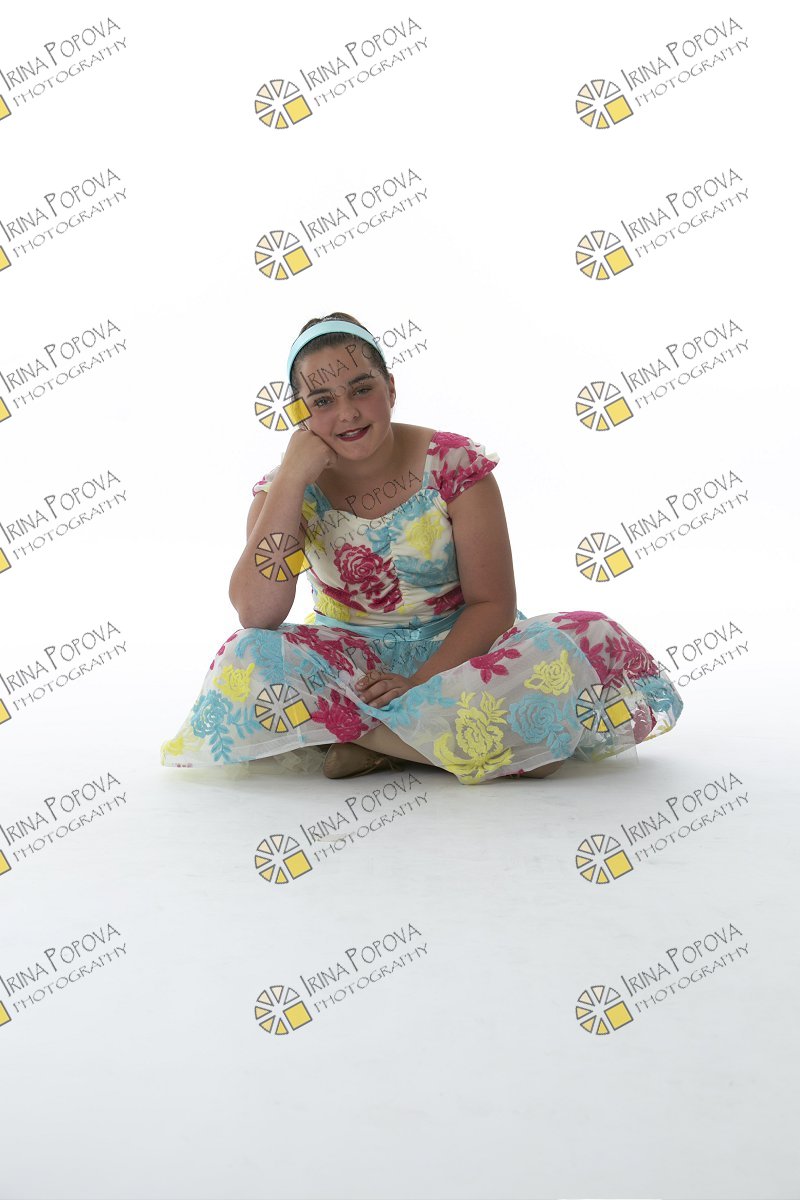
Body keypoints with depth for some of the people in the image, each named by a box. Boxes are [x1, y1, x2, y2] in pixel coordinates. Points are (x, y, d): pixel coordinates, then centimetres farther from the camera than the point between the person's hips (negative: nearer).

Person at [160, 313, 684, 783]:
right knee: (245, 660, -30)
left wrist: (420, 680, -25)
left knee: (589, 644, -29)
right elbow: (257, 614, -21)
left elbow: (492, 603, -10)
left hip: (457, 646, 0)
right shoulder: (288, 488, -5)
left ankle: (365, 734, -24)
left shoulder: (455, 463, -9)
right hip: (348, 659, 1)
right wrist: (292, 478, -23)